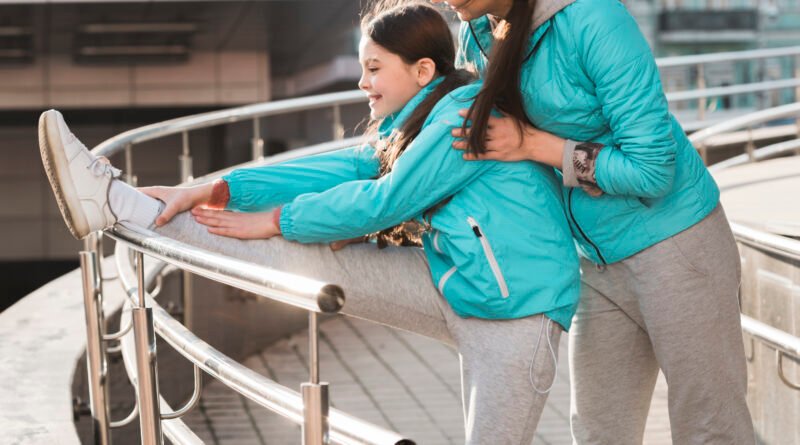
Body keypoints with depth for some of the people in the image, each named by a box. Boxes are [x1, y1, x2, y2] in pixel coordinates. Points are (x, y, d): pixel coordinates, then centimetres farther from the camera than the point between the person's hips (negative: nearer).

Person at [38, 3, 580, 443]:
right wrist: (213, 191, -3)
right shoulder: (418, 124, 15)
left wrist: (277, 221, -6)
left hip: (511, 307, -7)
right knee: (300, 260, 1)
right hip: (453, 285, 7)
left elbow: (386, 201, -15)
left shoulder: (469, 112, -14)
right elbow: (341, 170, 5)